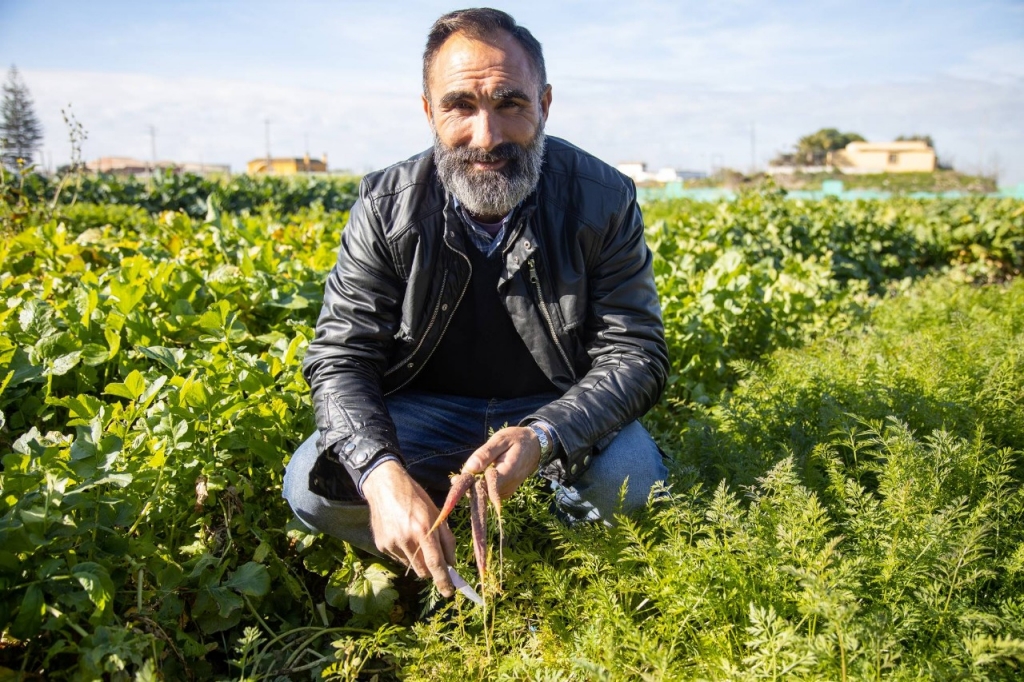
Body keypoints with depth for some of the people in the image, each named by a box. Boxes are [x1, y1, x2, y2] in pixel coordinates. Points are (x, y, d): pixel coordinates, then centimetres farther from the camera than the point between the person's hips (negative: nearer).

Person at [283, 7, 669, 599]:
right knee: (313, 488, -23)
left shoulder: (604, 201, -15)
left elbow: (635, 356, -17)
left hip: (560, 412, 0)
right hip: (428, 411, 1)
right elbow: (341, 356, -16)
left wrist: (541, 437, -37)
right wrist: (383, 473, -37)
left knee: (631, 478, -31)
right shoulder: (387, 208, -14)